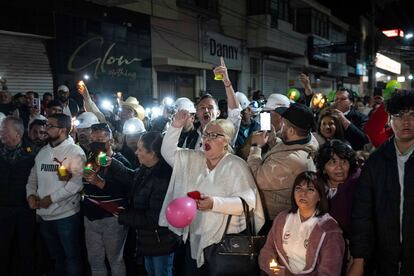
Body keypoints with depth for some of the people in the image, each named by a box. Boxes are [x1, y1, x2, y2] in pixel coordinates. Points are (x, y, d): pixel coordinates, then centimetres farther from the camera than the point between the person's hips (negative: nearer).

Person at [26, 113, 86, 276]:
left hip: (66, 214, -6)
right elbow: (33, 176, 14)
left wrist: (51, 198, -19)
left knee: (71, 258, 6)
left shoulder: (75, 151, -11)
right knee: (55, 257, 22)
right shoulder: (43, 151, 10)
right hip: (44, 214, 7)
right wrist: (31, 194, -5)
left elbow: (77, 182, -22)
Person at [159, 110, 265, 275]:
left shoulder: (236, 165, -10)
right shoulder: (193, 159, 9)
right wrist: (176, 126, -7)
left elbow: (248, 202, -17)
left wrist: (215, 203, -29)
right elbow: (168, 152, 6)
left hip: (223, 241, -5)